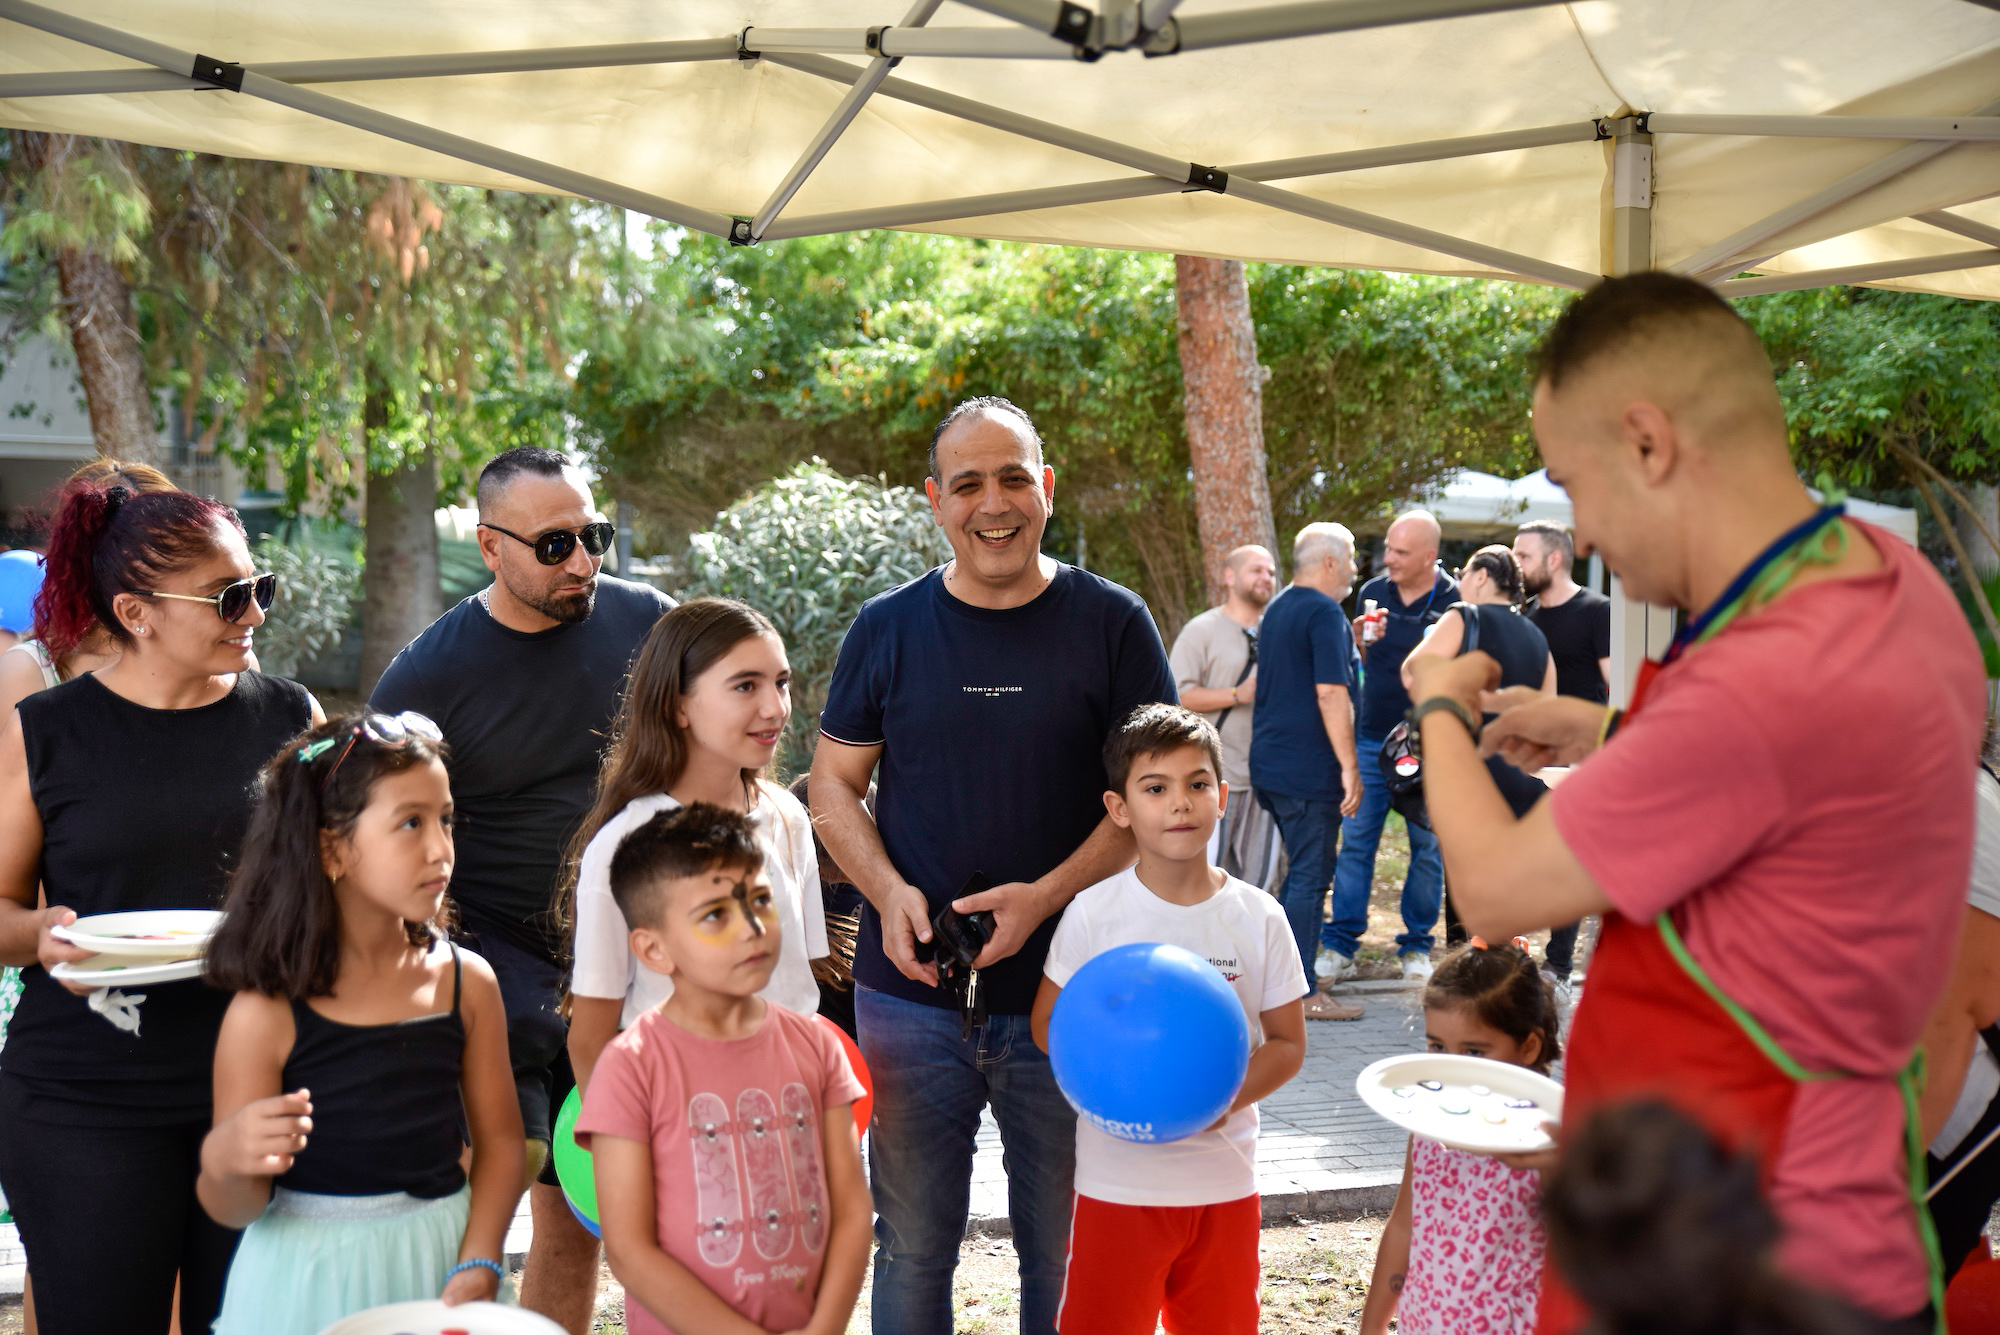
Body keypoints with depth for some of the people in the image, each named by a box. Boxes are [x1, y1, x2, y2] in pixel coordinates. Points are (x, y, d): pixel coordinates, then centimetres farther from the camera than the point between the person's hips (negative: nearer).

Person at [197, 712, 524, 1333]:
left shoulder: (466, 983, -4)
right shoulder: (266, 1014, -14)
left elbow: (499, 1137, 2)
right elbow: (235, 1210, -8)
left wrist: (477, 1267, -8)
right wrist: (224, 1160, -28)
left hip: (438, 1263, 3)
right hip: (310, 1281, -3)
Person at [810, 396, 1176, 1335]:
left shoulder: (1111, 623, -1)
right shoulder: (887, 629, 4)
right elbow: (833, 785, 8)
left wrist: (1046, 895, -16)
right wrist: (888, 891, -11)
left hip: (1065, 994, -1)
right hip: (910, 989, 1)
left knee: (1065, 1253, 12)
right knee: (912, 1247, 13)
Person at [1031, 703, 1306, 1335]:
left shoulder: (1259, 918, -3)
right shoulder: (1093, 913, -7)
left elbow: (1287, 1043, 2)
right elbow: (1049, 1023, 0)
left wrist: (1227, 1097, -17)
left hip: (1225, 1181, 2)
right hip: (1117, 1180, -2)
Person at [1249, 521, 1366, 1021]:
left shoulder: (1277, 609, 15)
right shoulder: (1324, 611, -13)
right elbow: (1330, 695, -19)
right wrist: (1350, 767, -18)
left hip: (1270, 763, 9)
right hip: (1309, 768, -9)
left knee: (1301, 871, 19)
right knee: (1309, 876, -3)